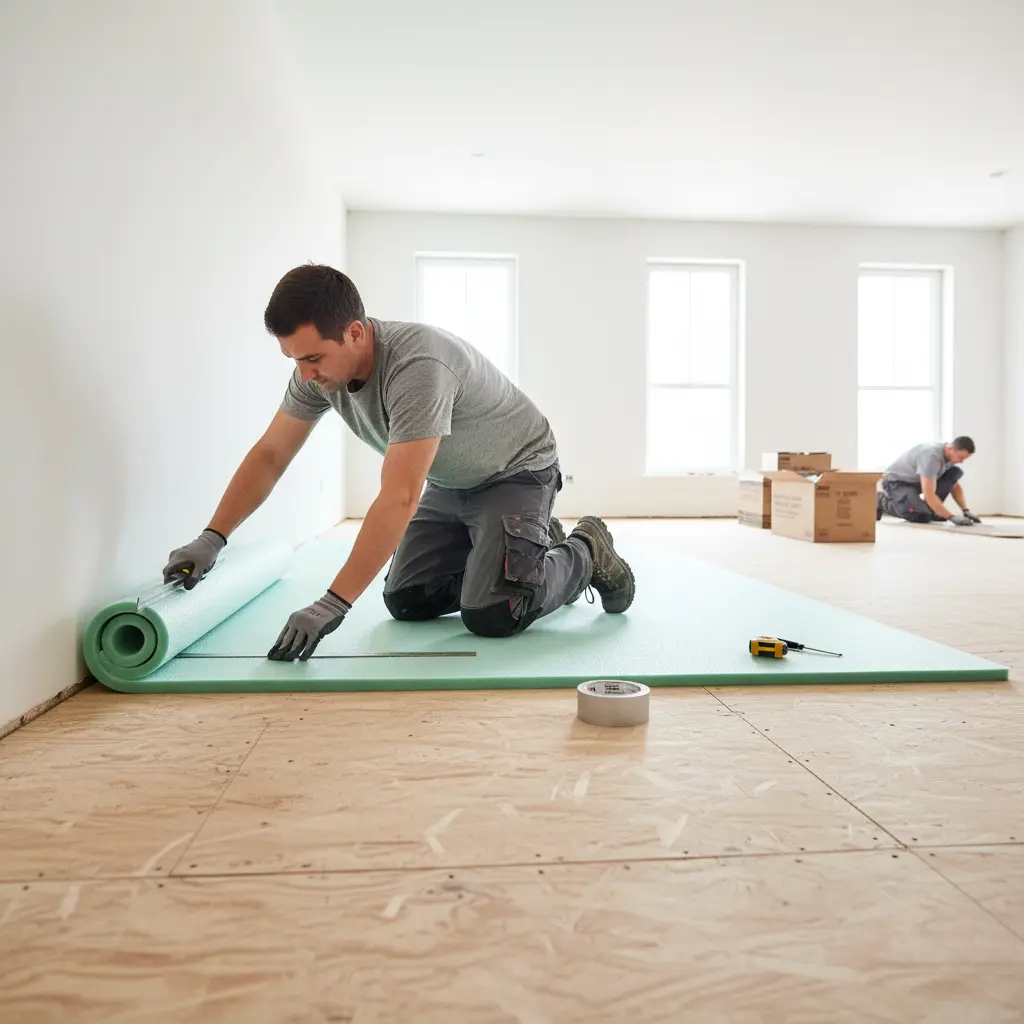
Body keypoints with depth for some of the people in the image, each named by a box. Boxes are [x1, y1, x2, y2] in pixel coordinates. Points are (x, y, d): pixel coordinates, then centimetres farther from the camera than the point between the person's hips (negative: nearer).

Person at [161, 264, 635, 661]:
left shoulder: (418, 365, -39)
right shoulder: (316, 369, -14)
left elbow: (399, 499, -43)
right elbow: (270, 454, -4)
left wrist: (332, 605, -44)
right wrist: (211, 538, -12)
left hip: (517, 472, -8)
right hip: (449, 483, 8)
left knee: (491, 614, -23)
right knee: (406, 600, 1)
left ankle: (587, 553, 6)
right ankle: (523, 548, 20)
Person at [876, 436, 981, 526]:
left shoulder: (951, 454, -6)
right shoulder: (932, 456, -34)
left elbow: (955, 486, 6)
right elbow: (929, 494, -38)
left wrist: (966, 510, -6)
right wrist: (951, 517, -39)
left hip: (916, 480, 8)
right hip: (895, 481, -8)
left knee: (956, 472, -10)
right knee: (922, 516, -31)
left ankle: (930, 508, -2)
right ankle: (883, 502, -5)